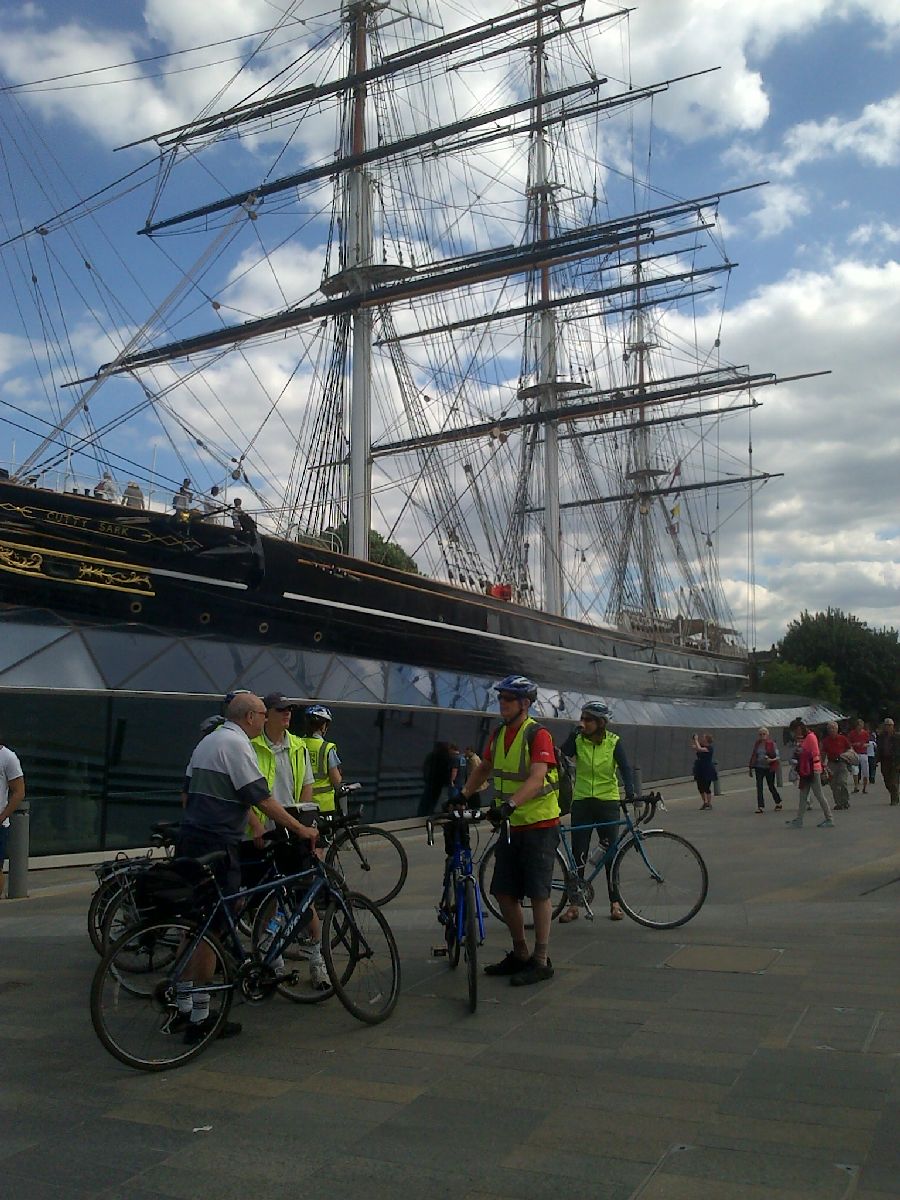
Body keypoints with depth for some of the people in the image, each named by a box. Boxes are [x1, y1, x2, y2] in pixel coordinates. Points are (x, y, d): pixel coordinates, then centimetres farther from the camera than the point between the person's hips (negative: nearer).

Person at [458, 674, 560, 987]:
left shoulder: (538, 735, -16)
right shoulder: (498, 735, 7)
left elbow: (537, 778, -28)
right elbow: (484, 769, 18)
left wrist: (510, 803, -41)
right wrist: (463, 795, 5)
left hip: (539, 825, -7)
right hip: (510, 825, 7)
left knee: (538, 893, -1)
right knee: (504, 892, 10)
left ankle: (541, 961, 9)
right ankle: (520, 954, 25)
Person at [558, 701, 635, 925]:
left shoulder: (613, 742, -4)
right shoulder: (578, 740, -1)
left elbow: (624, 768, -12)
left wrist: (630, 792, -26)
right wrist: (576, 731, -21)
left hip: (607, 802, -1)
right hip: (582, 801, 1)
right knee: (578, 853, 1)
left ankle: (615, 902, 15)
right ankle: (574, 905, 8)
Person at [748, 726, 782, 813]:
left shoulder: (771, 744, -6)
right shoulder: (756, 744, 6)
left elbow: (777, 756, -5)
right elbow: (753, 756, 12)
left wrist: (771, 760, -25)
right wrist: (751, 768, 11)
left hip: (769, 768, -3)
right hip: (759, 768, 3)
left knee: (771, 786, 8)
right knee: (759, 787, -4)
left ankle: (778, 803, 31)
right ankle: (761, 806, -1)